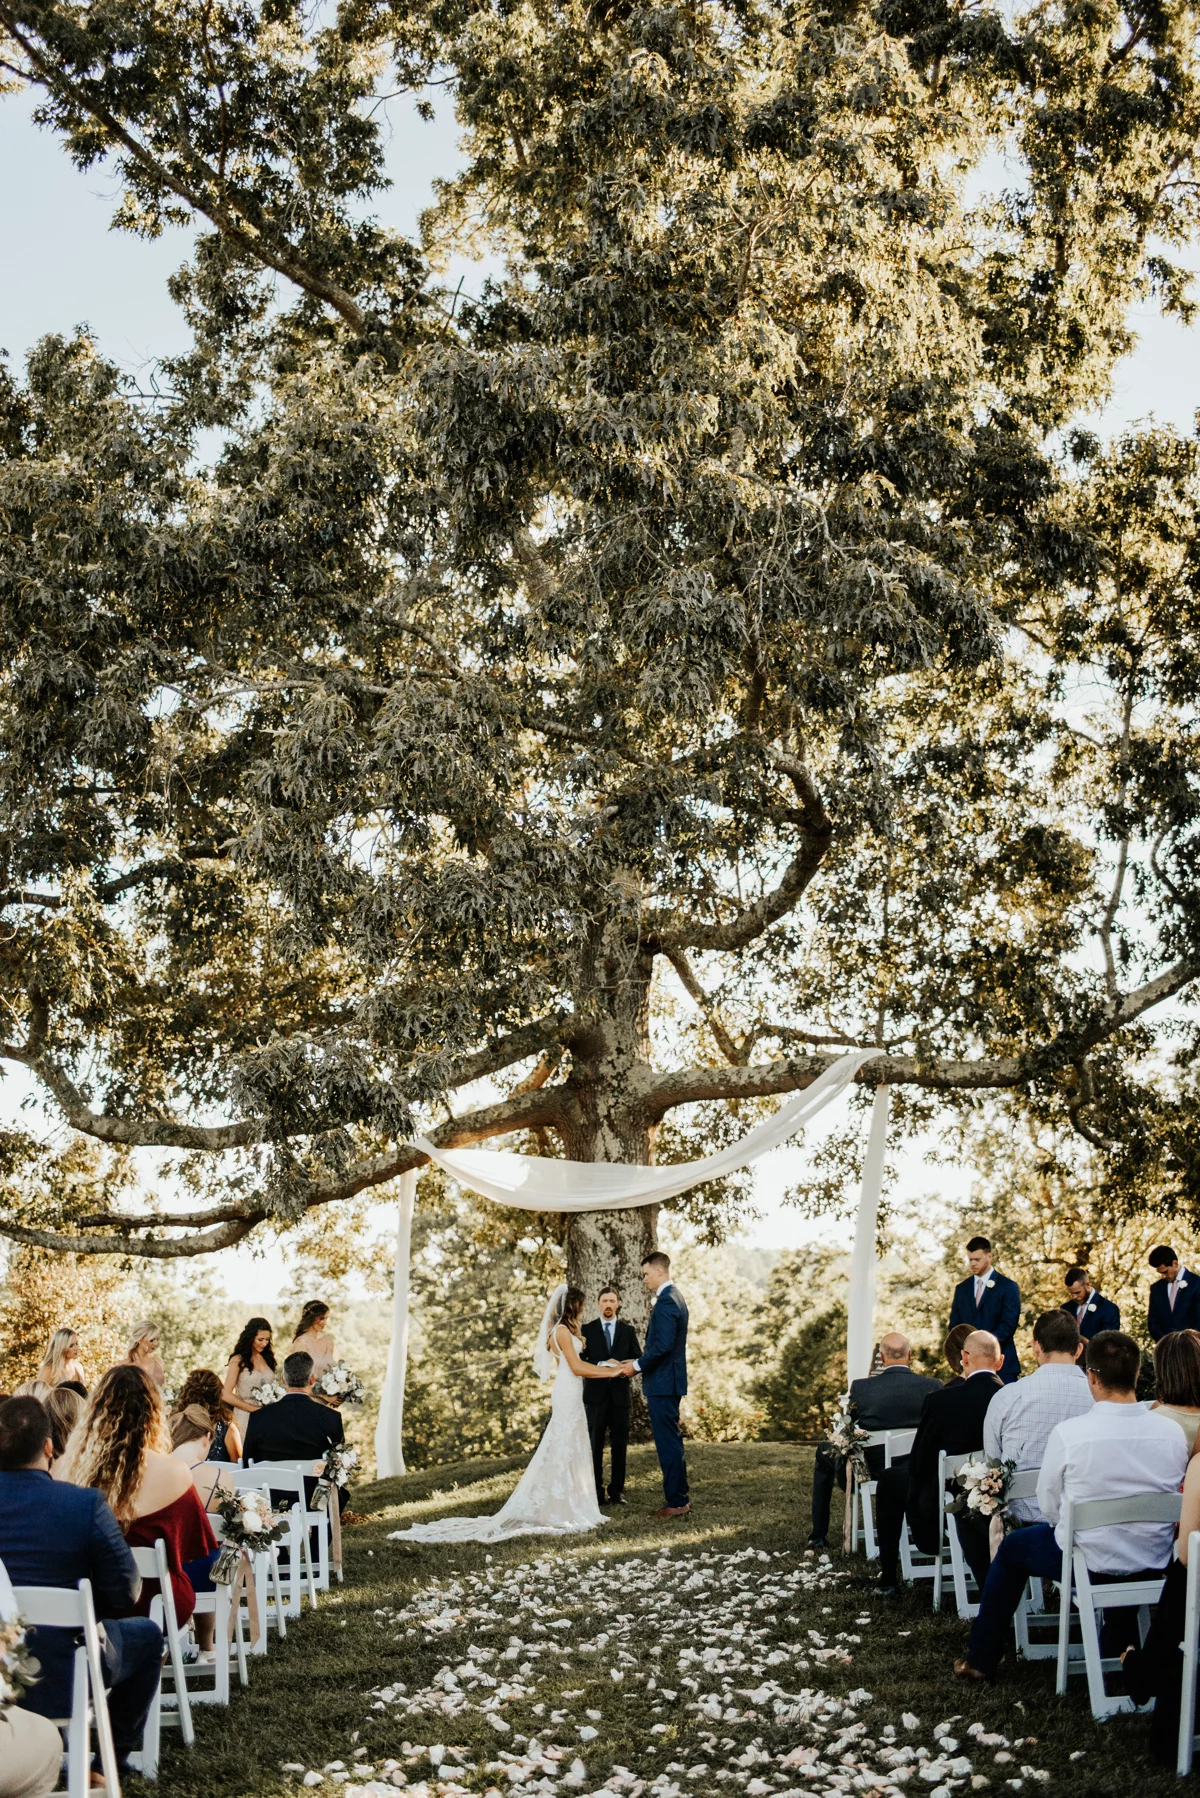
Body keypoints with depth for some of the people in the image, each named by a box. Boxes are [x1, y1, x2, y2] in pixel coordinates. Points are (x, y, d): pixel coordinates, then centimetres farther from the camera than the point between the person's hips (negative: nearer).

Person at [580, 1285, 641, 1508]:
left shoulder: (628, 1330, 9)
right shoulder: (587, 1330, 3)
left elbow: (638, 1359, 7)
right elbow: (581, 1362, -3)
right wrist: (602, 1366, -20)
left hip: (620, 1394, 2)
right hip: (595, 1394, -2)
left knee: (620, 1444, 4)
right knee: (594, 1444, 0)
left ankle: (617, 1490, 11)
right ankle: (595, 1491, 5)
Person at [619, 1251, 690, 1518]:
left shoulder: (666, 1302, -18)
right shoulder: (674, 1297, 14)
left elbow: (663, 1345, -25)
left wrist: (637, 1365, -13)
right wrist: (640, 1361, 13)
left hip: (663, 1383, -11)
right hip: (669, 1380, 11)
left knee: (668, 1442, -4)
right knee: (671, 1441, 16)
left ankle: (676, 1502, 1)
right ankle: (679, 1498, 22)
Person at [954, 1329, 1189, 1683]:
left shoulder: (1068, 1433, -21)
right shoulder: (1173, 1433, -12)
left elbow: (1049, 1507, -9)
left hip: (1089, 1560, -4)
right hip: (1155, 1560, 4)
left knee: (1012, 1548, 24)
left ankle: (981, 1660, 33)